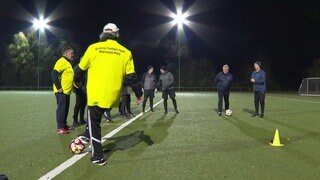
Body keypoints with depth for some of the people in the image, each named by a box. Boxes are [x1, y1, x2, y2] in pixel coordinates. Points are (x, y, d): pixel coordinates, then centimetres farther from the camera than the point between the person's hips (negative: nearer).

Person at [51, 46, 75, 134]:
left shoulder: (68, 63, 19)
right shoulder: (62, 61, -13)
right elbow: (54, 73, -23)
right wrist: (59, 87, -22)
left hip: (67, 91, 10)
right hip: (61, 91, -10)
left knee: (65, 109, 15)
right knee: (61, 108, -6)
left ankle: (64, 125, 24)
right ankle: (60, 128, -2)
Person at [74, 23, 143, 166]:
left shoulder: (94, 48, -1)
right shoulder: (125, 52, 2)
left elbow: (81, 68, 9)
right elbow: (131, 77, 2)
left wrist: (76, 80, 29)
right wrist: (138, 93, 14)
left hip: (95, 93, -2)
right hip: (112, 96, 2)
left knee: (94, 123, 9)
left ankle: (98, 156, 12)